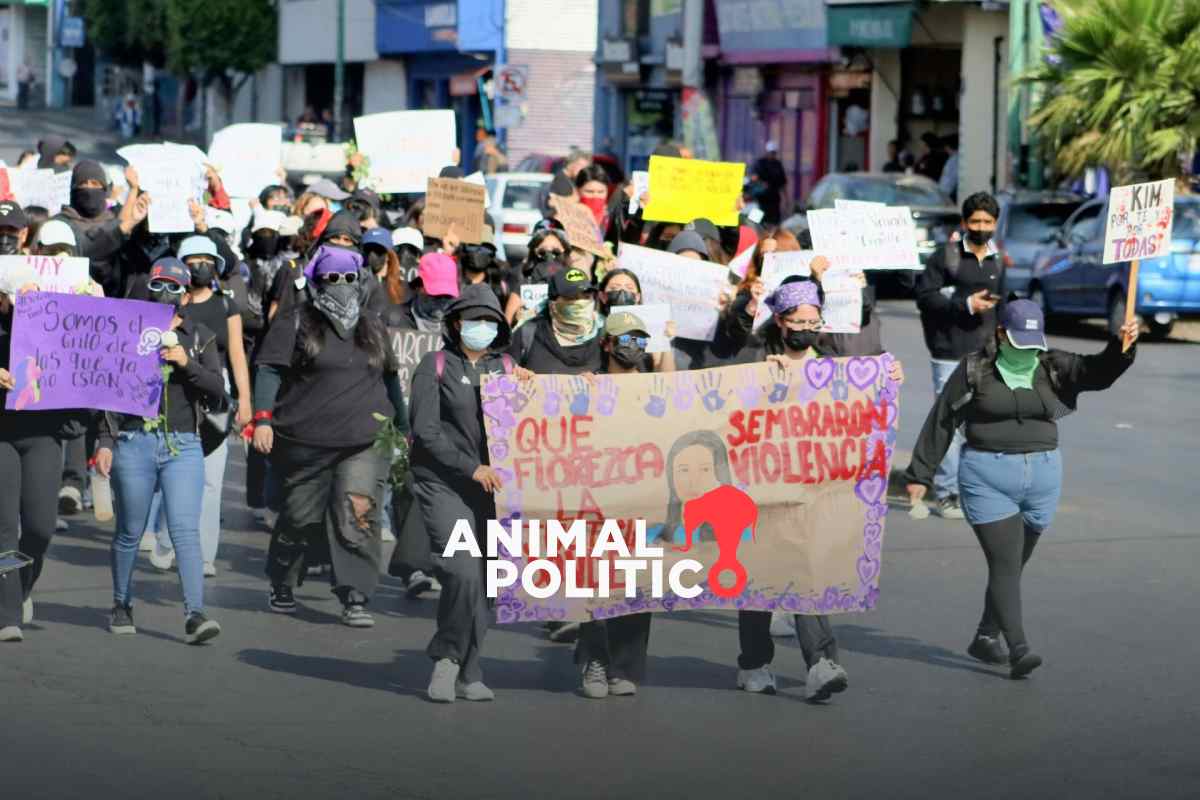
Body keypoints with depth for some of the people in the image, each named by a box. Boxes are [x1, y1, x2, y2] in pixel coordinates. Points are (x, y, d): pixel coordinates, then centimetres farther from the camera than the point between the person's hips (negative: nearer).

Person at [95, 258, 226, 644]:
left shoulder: (201, 338, 8)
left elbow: (217, 392, -1)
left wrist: (187, 363, -15)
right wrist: (105, 442, 1)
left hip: (183, 446, 0)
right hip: (134, 442, 1)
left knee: (185, 529, -13)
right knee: (130, 532, 9)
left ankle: (195, 614, -19)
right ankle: (121, 605, 28)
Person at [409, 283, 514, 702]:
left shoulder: (505, 367, 14)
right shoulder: (435, 365, 2)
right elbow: (426, 431, -6)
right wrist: (471, 468, -13)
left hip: (492, 485, 4)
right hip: (443, 483, -4)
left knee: (483, 580, 1)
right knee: (462, 570, -19)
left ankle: (464, 674, 12)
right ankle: (450, 658, -1)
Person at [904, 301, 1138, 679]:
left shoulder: (1052, 367, 4)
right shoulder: (974, 370, -3)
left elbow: (1097, 372, -10)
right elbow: (941, 422, 2)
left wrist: (1122, 348, -30)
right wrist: (920, 474, 3)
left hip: (1042, 477, 4)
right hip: (987, 478, -4)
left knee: (1013, 564, 13)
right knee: (1005, 564, -11)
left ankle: (986, 637, 29)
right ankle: (1018, 650, -16)